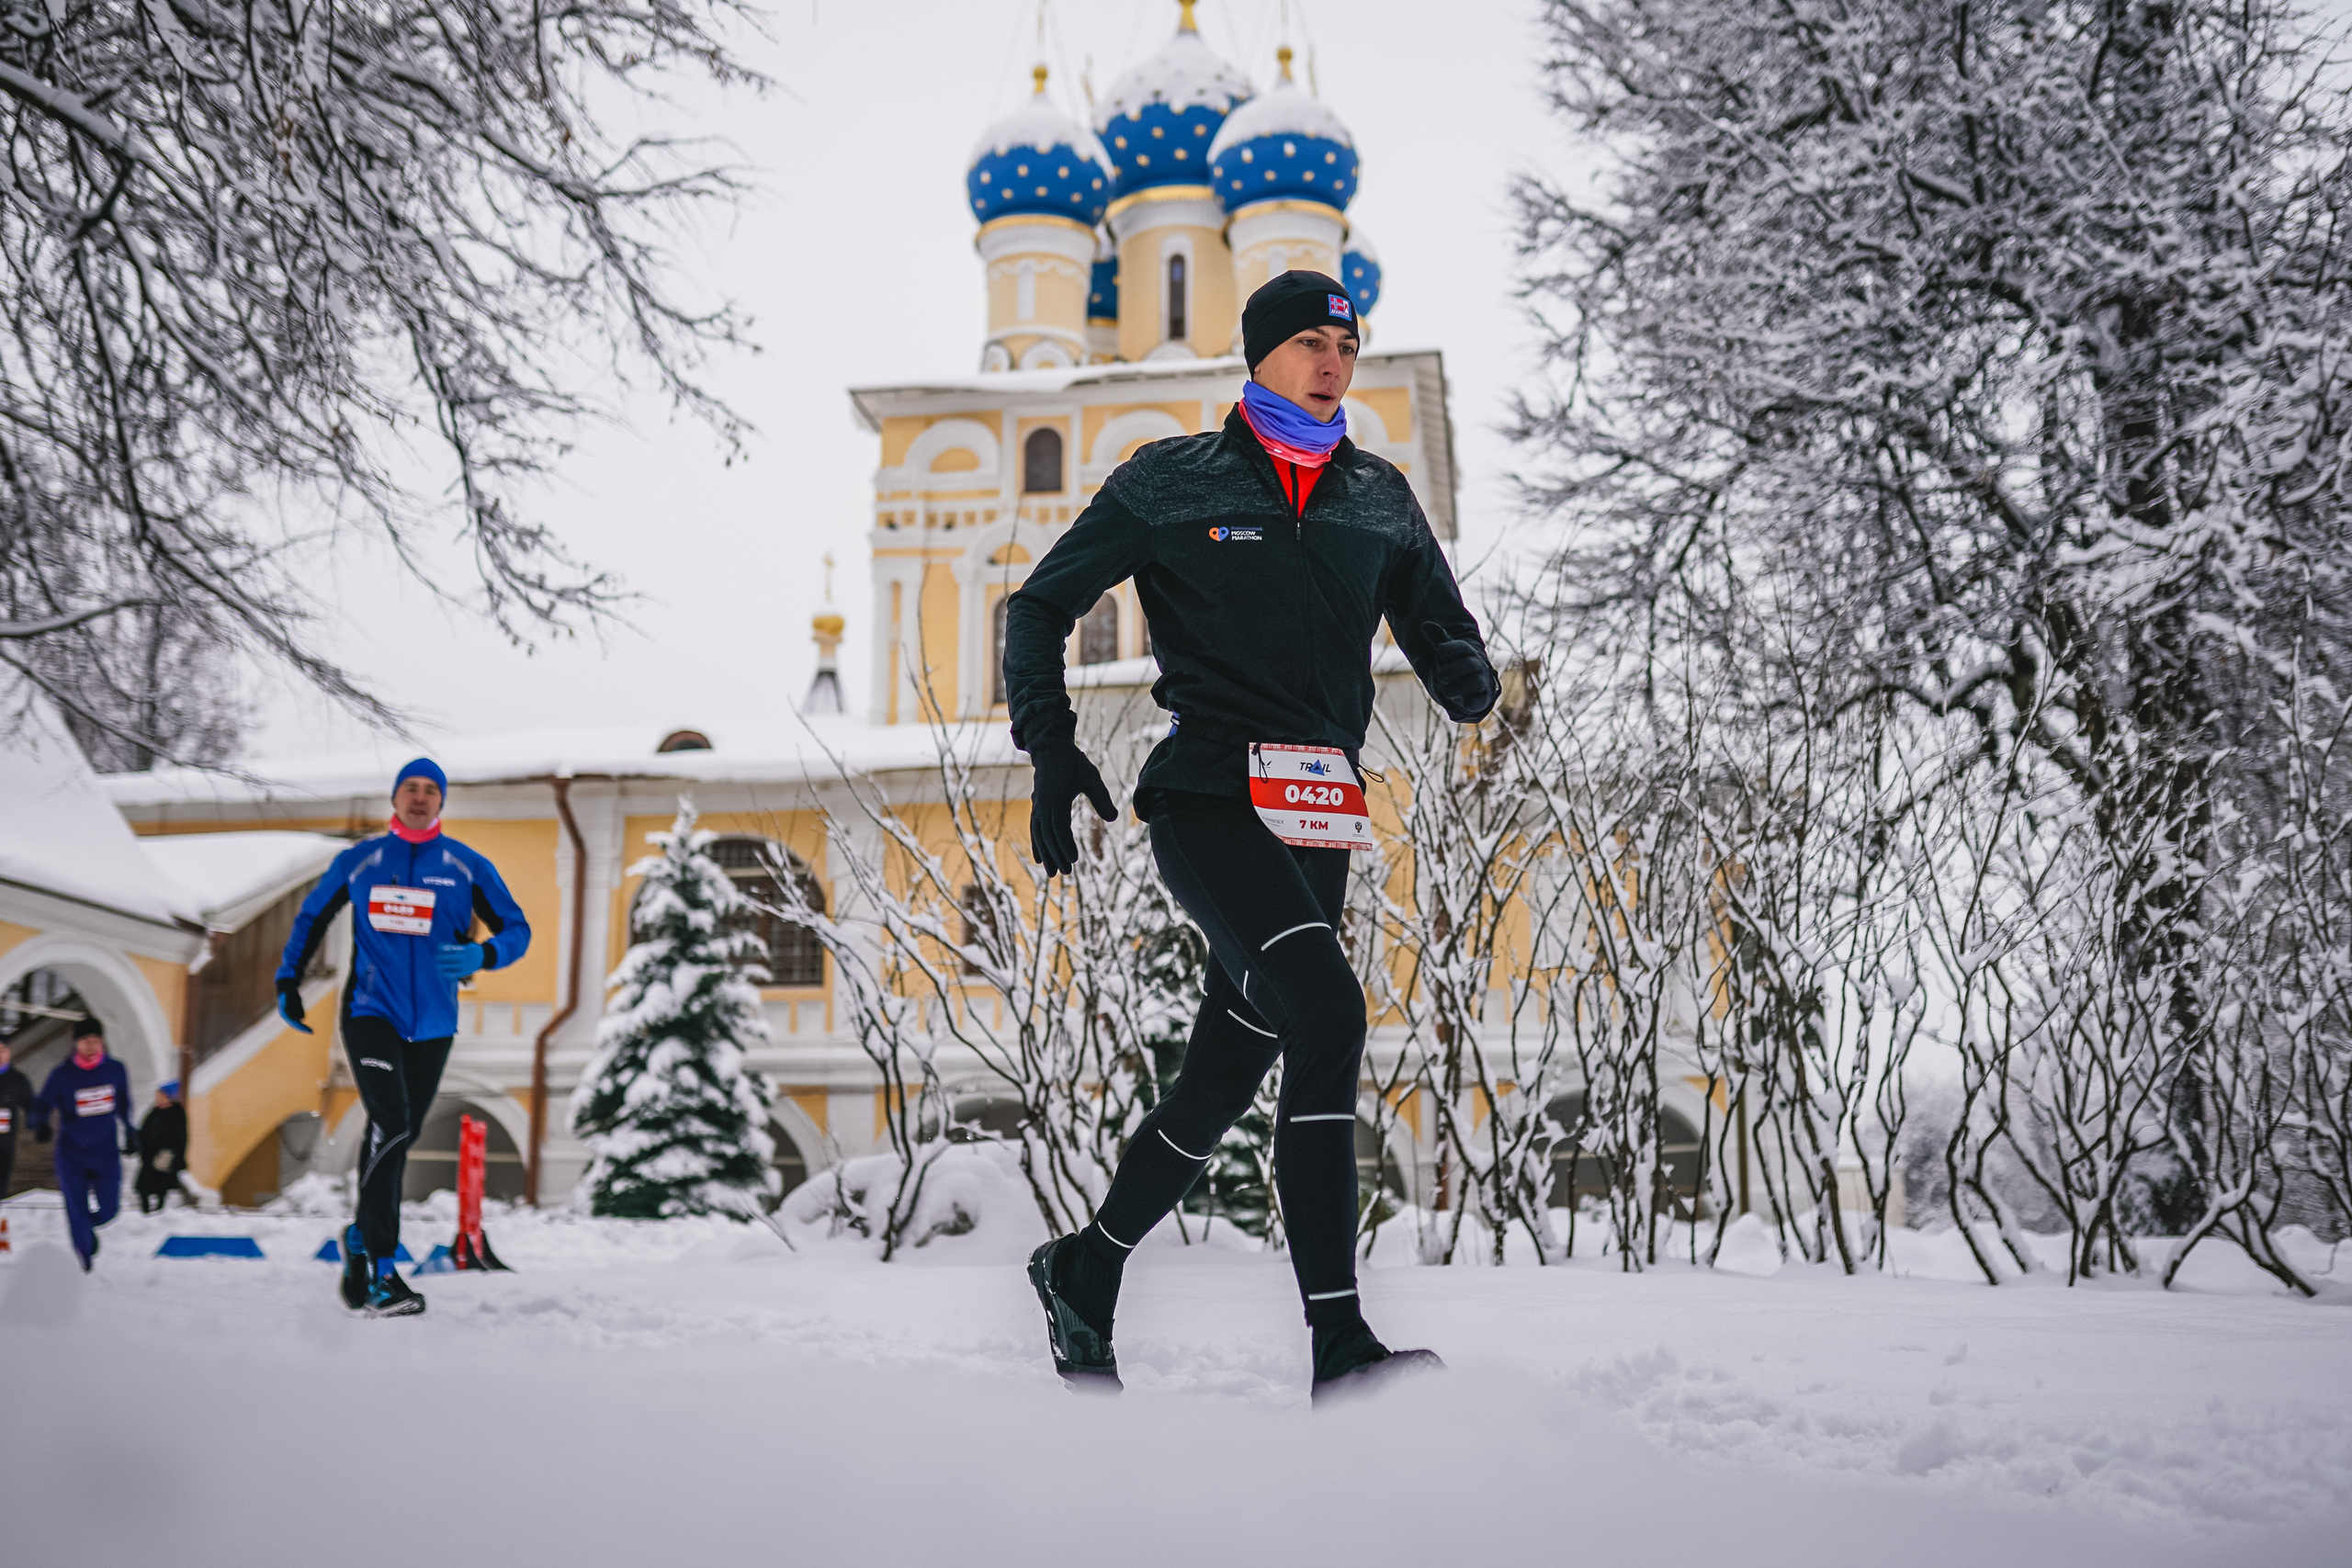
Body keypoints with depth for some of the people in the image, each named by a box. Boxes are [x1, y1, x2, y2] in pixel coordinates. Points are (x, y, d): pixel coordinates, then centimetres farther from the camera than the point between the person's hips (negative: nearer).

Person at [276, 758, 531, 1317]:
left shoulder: (468, 866, 4)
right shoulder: (359, 860, 5)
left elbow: (516, 929, 4)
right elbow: (312, 916, 19)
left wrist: (481, 955, -17)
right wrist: (288, 980, 12)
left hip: (432, 1023, 2)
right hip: (370, 1012, -2)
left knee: (396, 1139, 11)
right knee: (389, 1125, -19)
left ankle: (361, 1239, 33)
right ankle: (382, 1270, -16)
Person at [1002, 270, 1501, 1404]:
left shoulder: (1381, 501, 17)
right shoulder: (1172, 483, 6)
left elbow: (1439, 629, 20)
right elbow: (1042, 607, 9)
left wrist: (1469, 680, -6)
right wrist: (1052, 749, -4)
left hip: (1318, 821, 5)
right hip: (1207, 796, -5)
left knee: (1230, 1070, 8)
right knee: (1328, 1014, -25)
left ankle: (1086, 1271, 31)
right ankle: (1339, 1345, -23)